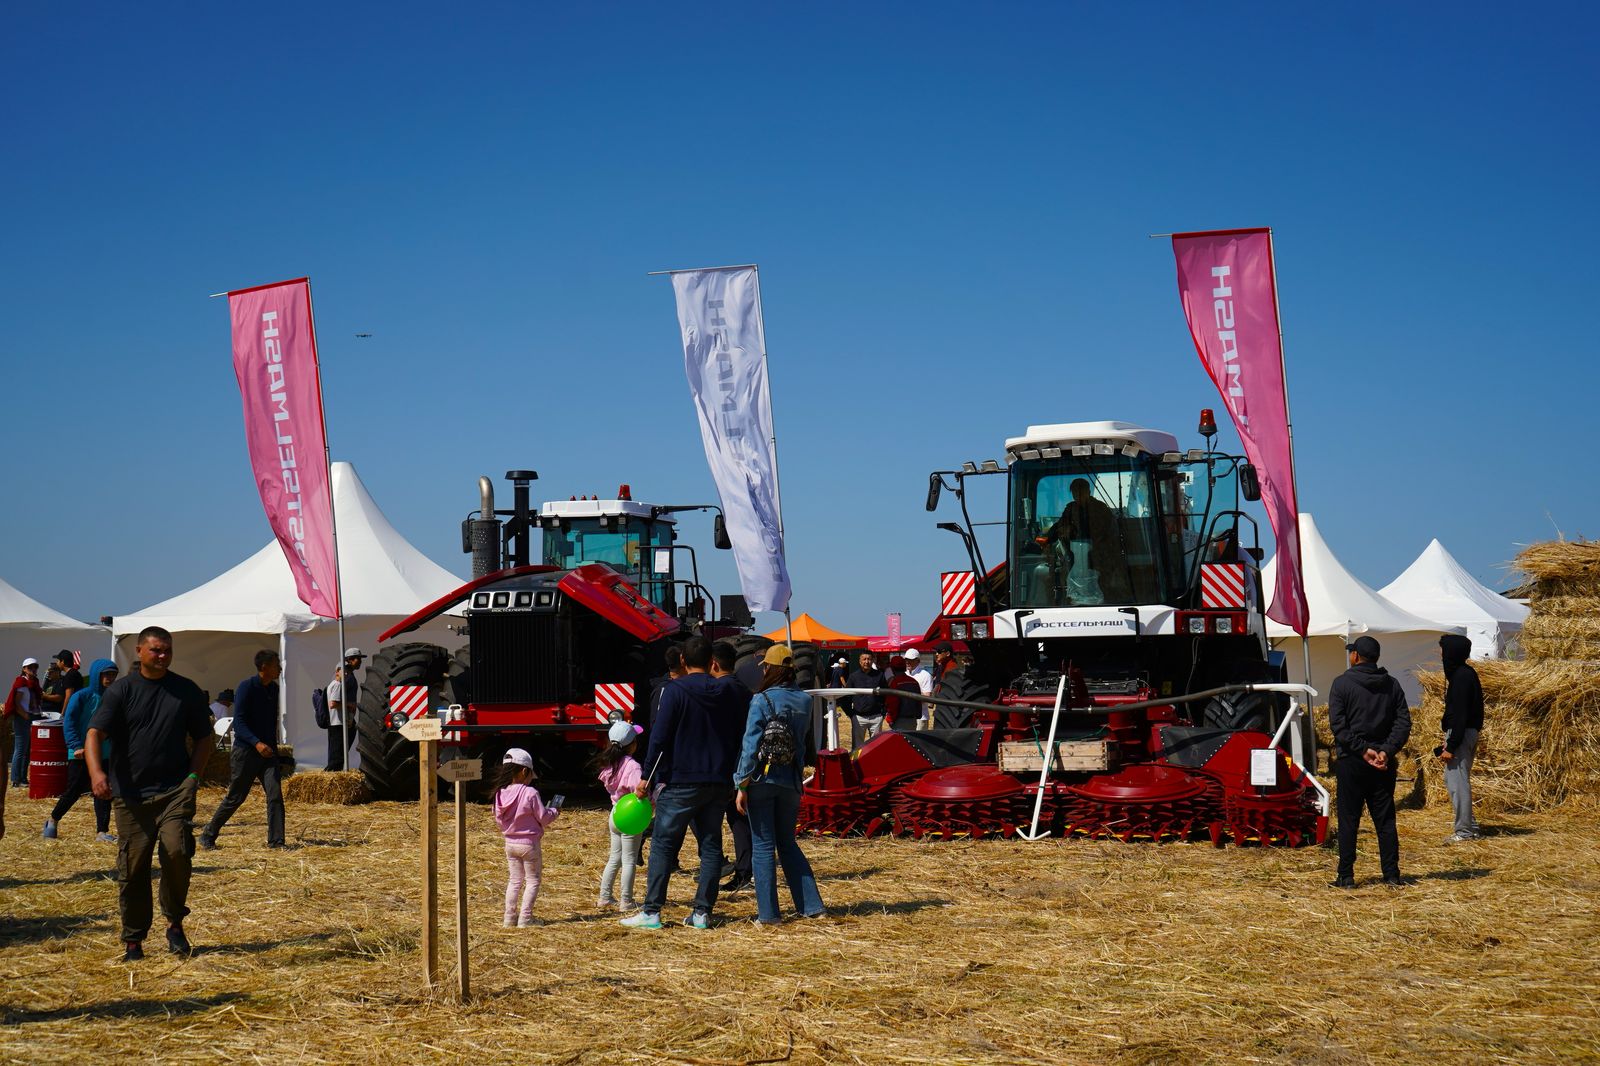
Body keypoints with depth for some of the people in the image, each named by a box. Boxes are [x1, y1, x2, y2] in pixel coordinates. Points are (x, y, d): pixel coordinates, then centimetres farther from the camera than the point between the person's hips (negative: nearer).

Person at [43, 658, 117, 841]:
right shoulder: (82, 696, -8)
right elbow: (69, 722, -10)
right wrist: (76, 746, -18)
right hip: (81, 754, -4)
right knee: (74, 790, 2)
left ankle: (102, 831, 3)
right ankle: (53, 821, 25)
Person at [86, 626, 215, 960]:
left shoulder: (187, 691, 10)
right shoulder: (121, 690, 2)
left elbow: (204, 737, 18)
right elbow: (94, 734, -8)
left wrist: (193, 776, 3)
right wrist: (96, 771, -27)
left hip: (176, 789, 0)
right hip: (131, 794, 0)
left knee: (176, 850, -19)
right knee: (133, 866, 1)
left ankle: (175, 923, 0)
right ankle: (133, 940, 15)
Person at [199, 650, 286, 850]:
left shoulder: (273, 689, 9)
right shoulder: (246, 687, -13)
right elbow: (239, 722, -19)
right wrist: (257, 743, -31)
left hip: (268, 751, 6)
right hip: (245, 751, -6)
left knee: (275, 794, -8)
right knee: (235, 798, 3)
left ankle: (276, 841, -4)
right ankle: (208, 835, 19)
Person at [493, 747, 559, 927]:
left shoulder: (500, 794, -2)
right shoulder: (530, 793, -19)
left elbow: (498, 819, 7)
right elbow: (543, 817, -13)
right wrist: (555, 811, 6)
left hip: (510, 843, 6)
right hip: (529, 843, -6)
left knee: (514, 880, 16)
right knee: (532, 880, 6)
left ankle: (510, 917, 16)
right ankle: (525, 917, 2)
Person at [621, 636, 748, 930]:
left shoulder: (676, 690, -7)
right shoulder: (727, 692, 8)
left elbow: (660, 737, -10)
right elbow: (739, 737, 12)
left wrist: (647, 776, -5)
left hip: (681, 782, -4)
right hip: (718, 782, 4)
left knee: (663, 845, 1)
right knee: (711, 845, 9)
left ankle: (651, 912, -2)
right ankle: (702, 912, 7)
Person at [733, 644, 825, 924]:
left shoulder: (762, 700, -12)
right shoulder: (804, 701, 3)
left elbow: (751, 744, -14)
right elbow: (801, 741, 11)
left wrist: (742, 785, -10)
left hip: (762, 779, -5)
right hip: (791, 781, 5)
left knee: (764, 846, 3)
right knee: (788, 844, 17)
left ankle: (768, 913, 4)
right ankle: (812, 906, 14)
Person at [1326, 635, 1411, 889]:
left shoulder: (1342, 683, -5)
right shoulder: (1392, 685, 8)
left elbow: (1338, 725, -13)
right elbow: (1403, 722, 0)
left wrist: (1362, 750, -12)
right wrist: (1387, 751, -9)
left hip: (1351, 762, -4)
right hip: (1383, 763, 4)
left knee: (1348, 820, 1)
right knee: (1385, 820, 9)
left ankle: (1346, 877, 2)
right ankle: (1392, 875, 8)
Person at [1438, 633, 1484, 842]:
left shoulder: (1461, 676, -18)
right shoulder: (1465, 673, 13)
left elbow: (1459, 714, -21)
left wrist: (1451, 746, -21)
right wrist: (1449, 741, 20)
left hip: (1461, 734, -11)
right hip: (1468, 732, 11)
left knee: (1458, 782, -6)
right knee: (1451, 779, 17)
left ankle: (1464, 831, -1)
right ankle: (1469, 826, 21)